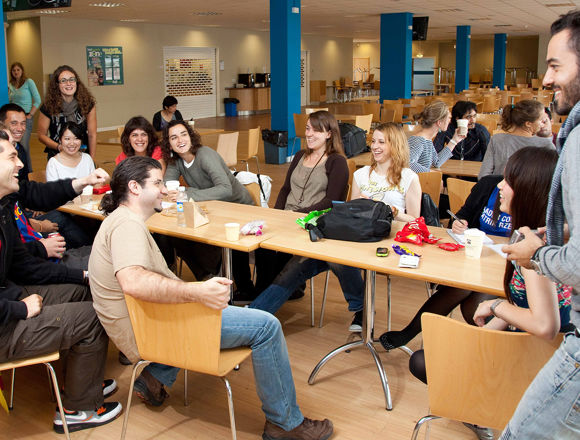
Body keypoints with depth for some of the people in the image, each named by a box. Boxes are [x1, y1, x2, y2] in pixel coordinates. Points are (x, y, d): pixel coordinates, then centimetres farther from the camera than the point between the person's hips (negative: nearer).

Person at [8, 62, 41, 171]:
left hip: (26, 118, -5)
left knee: (24, 146, -14)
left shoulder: (28, 82, 0)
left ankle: (28, 172, -7)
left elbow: (38, 100, -4)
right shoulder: (10, 85, 14)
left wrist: (30, 115, -9)